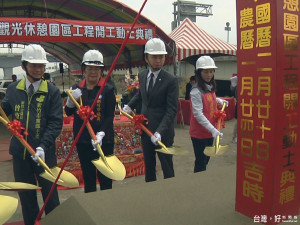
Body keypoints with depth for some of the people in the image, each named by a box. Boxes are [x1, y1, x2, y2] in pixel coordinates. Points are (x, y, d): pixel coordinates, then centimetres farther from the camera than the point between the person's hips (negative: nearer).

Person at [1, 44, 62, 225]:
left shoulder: (52, 92, -6)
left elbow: (56, 122, -12)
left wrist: (43, 146, -22)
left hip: (45, 152, -3)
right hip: (20, 151, 3)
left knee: (50, 193, 11)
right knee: (26, 195, 17)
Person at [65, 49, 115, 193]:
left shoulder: (108, 89, -6)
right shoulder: (76, 89, 6)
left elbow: (110, 116, -9)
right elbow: (68, 112, 8)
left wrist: (101, 134, -24)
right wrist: (71, 100, -13)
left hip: (103, 140, -3)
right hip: (82, 139, 4)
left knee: (104, 176, 5)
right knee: (88, 176, 15)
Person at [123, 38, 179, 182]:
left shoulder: (171, 80, -15)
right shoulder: (142, 75, 4)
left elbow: (171, 110, -19)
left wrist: (159, 131, -28)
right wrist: (130, 105, 12)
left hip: (163, 132, -6)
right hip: (145, 129, 6)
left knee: (167, 167, 7)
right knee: (149, 166, 19)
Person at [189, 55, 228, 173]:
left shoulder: (210, 87, 7)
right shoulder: (196, 91, -20)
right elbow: (198, 114, -26)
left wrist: (218, 100, 13)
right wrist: (213, 129, -32)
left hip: (210, 132, 8)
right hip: (199, 133, -8)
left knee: (206, 159, 20)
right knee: (200, 163, 3)